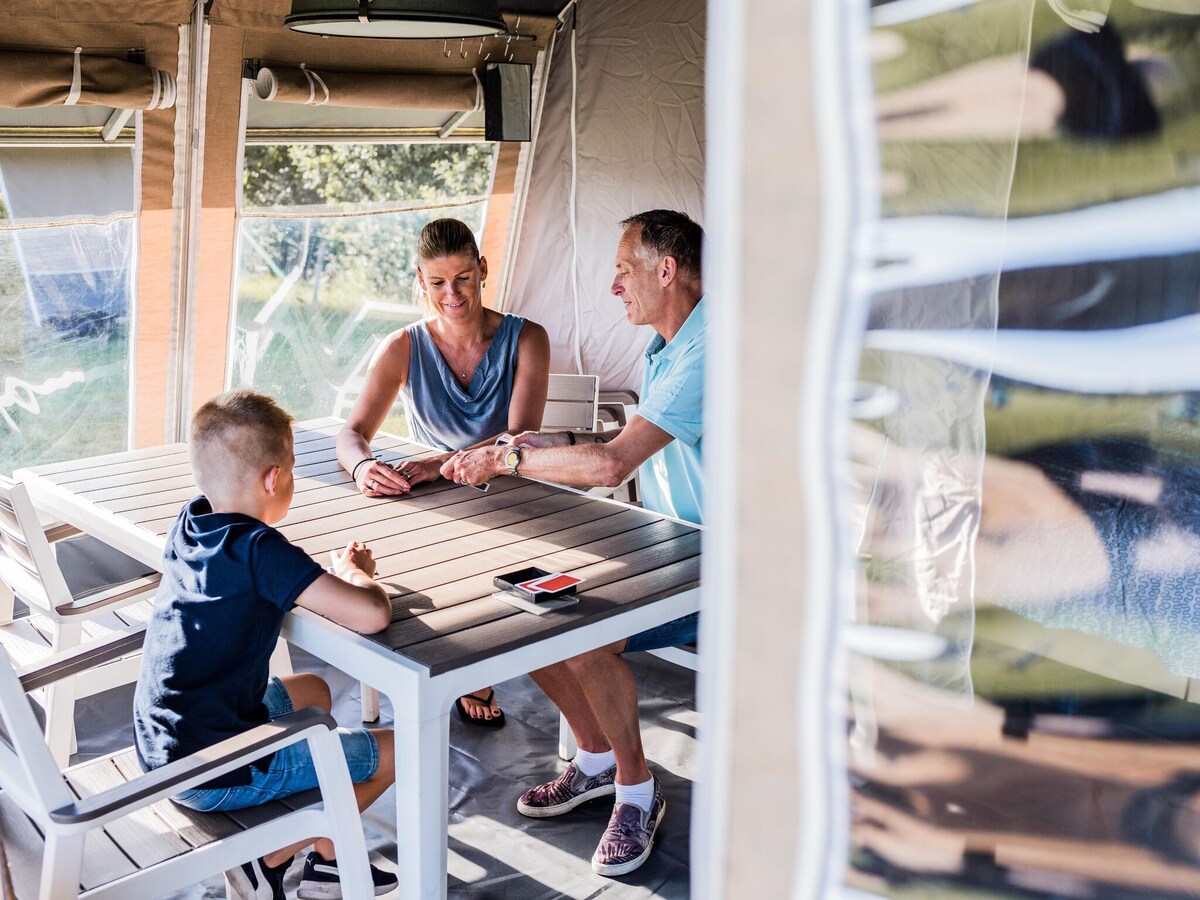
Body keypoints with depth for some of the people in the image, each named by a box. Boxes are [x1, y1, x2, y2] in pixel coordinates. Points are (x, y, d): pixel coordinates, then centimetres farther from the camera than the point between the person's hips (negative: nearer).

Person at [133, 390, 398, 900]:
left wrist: (334, 571, 7)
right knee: (393, 752, 3)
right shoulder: (262, 551, -24)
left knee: (310, 691, 30)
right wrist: (358, 573, -7)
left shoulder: (188, 524, 1)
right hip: (214, 776, -9)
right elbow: (372, 615, -30)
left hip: (159, 751, 9)